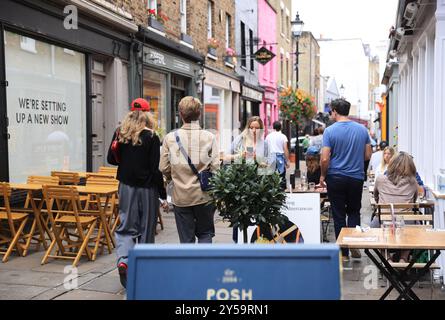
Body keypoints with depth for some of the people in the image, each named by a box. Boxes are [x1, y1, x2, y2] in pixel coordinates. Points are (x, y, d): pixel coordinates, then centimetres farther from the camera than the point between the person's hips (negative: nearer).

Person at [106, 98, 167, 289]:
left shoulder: (120, 133, 0)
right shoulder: (151, 137, -12)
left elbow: (111, 159, 8)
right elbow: (155, 168, -12)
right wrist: (163, 194, -6)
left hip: (126, 186, 3)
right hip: (147, 187, -3)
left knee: (126, 227, 10)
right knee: (146, 230, 10)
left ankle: (123, 260, -14)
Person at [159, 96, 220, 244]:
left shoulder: (170, 138, -6)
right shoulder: (209, 137, -9)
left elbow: (164, 168, -4)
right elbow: (215, 167, -11)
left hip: (180, 197, 1)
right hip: (204, 195, -1)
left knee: (186, 239, 11)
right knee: (205, 234, 16)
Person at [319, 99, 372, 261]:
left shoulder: (330, 131, -11)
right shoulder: (362, 129, 1)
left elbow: (325, 159, -14)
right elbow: (368, 156, 5)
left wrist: (322, 176, 1)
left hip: (336, 178, -3)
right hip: (357, 178, 3)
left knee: (339, 215, 5)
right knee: (354, 212, 19)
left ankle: (344, 253, 10)